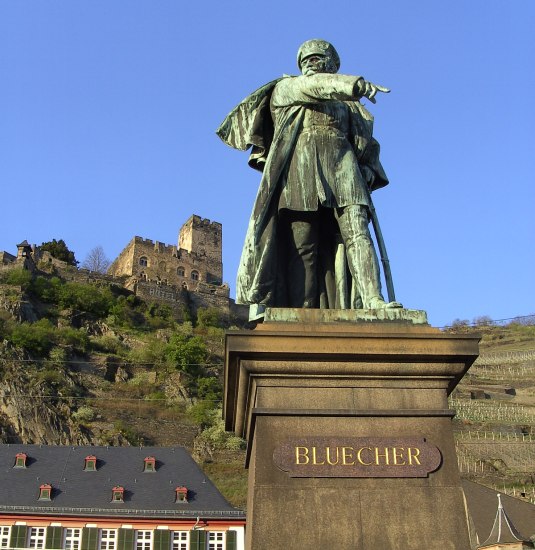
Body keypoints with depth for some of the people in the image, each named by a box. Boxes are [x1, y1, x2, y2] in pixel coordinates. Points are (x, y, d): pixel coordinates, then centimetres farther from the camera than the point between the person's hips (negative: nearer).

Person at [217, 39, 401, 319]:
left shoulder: (347, 105, 30)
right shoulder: (285, 89, 22)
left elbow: (363, 140, 19)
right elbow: (313, 86, 1)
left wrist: (368, 170, -3)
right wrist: (359, 85, -13)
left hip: (341, 168, 3)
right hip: (299, 172, -3)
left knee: (356, 231, -17)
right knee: (301, 245, -13)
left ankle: (373, 299, -29)